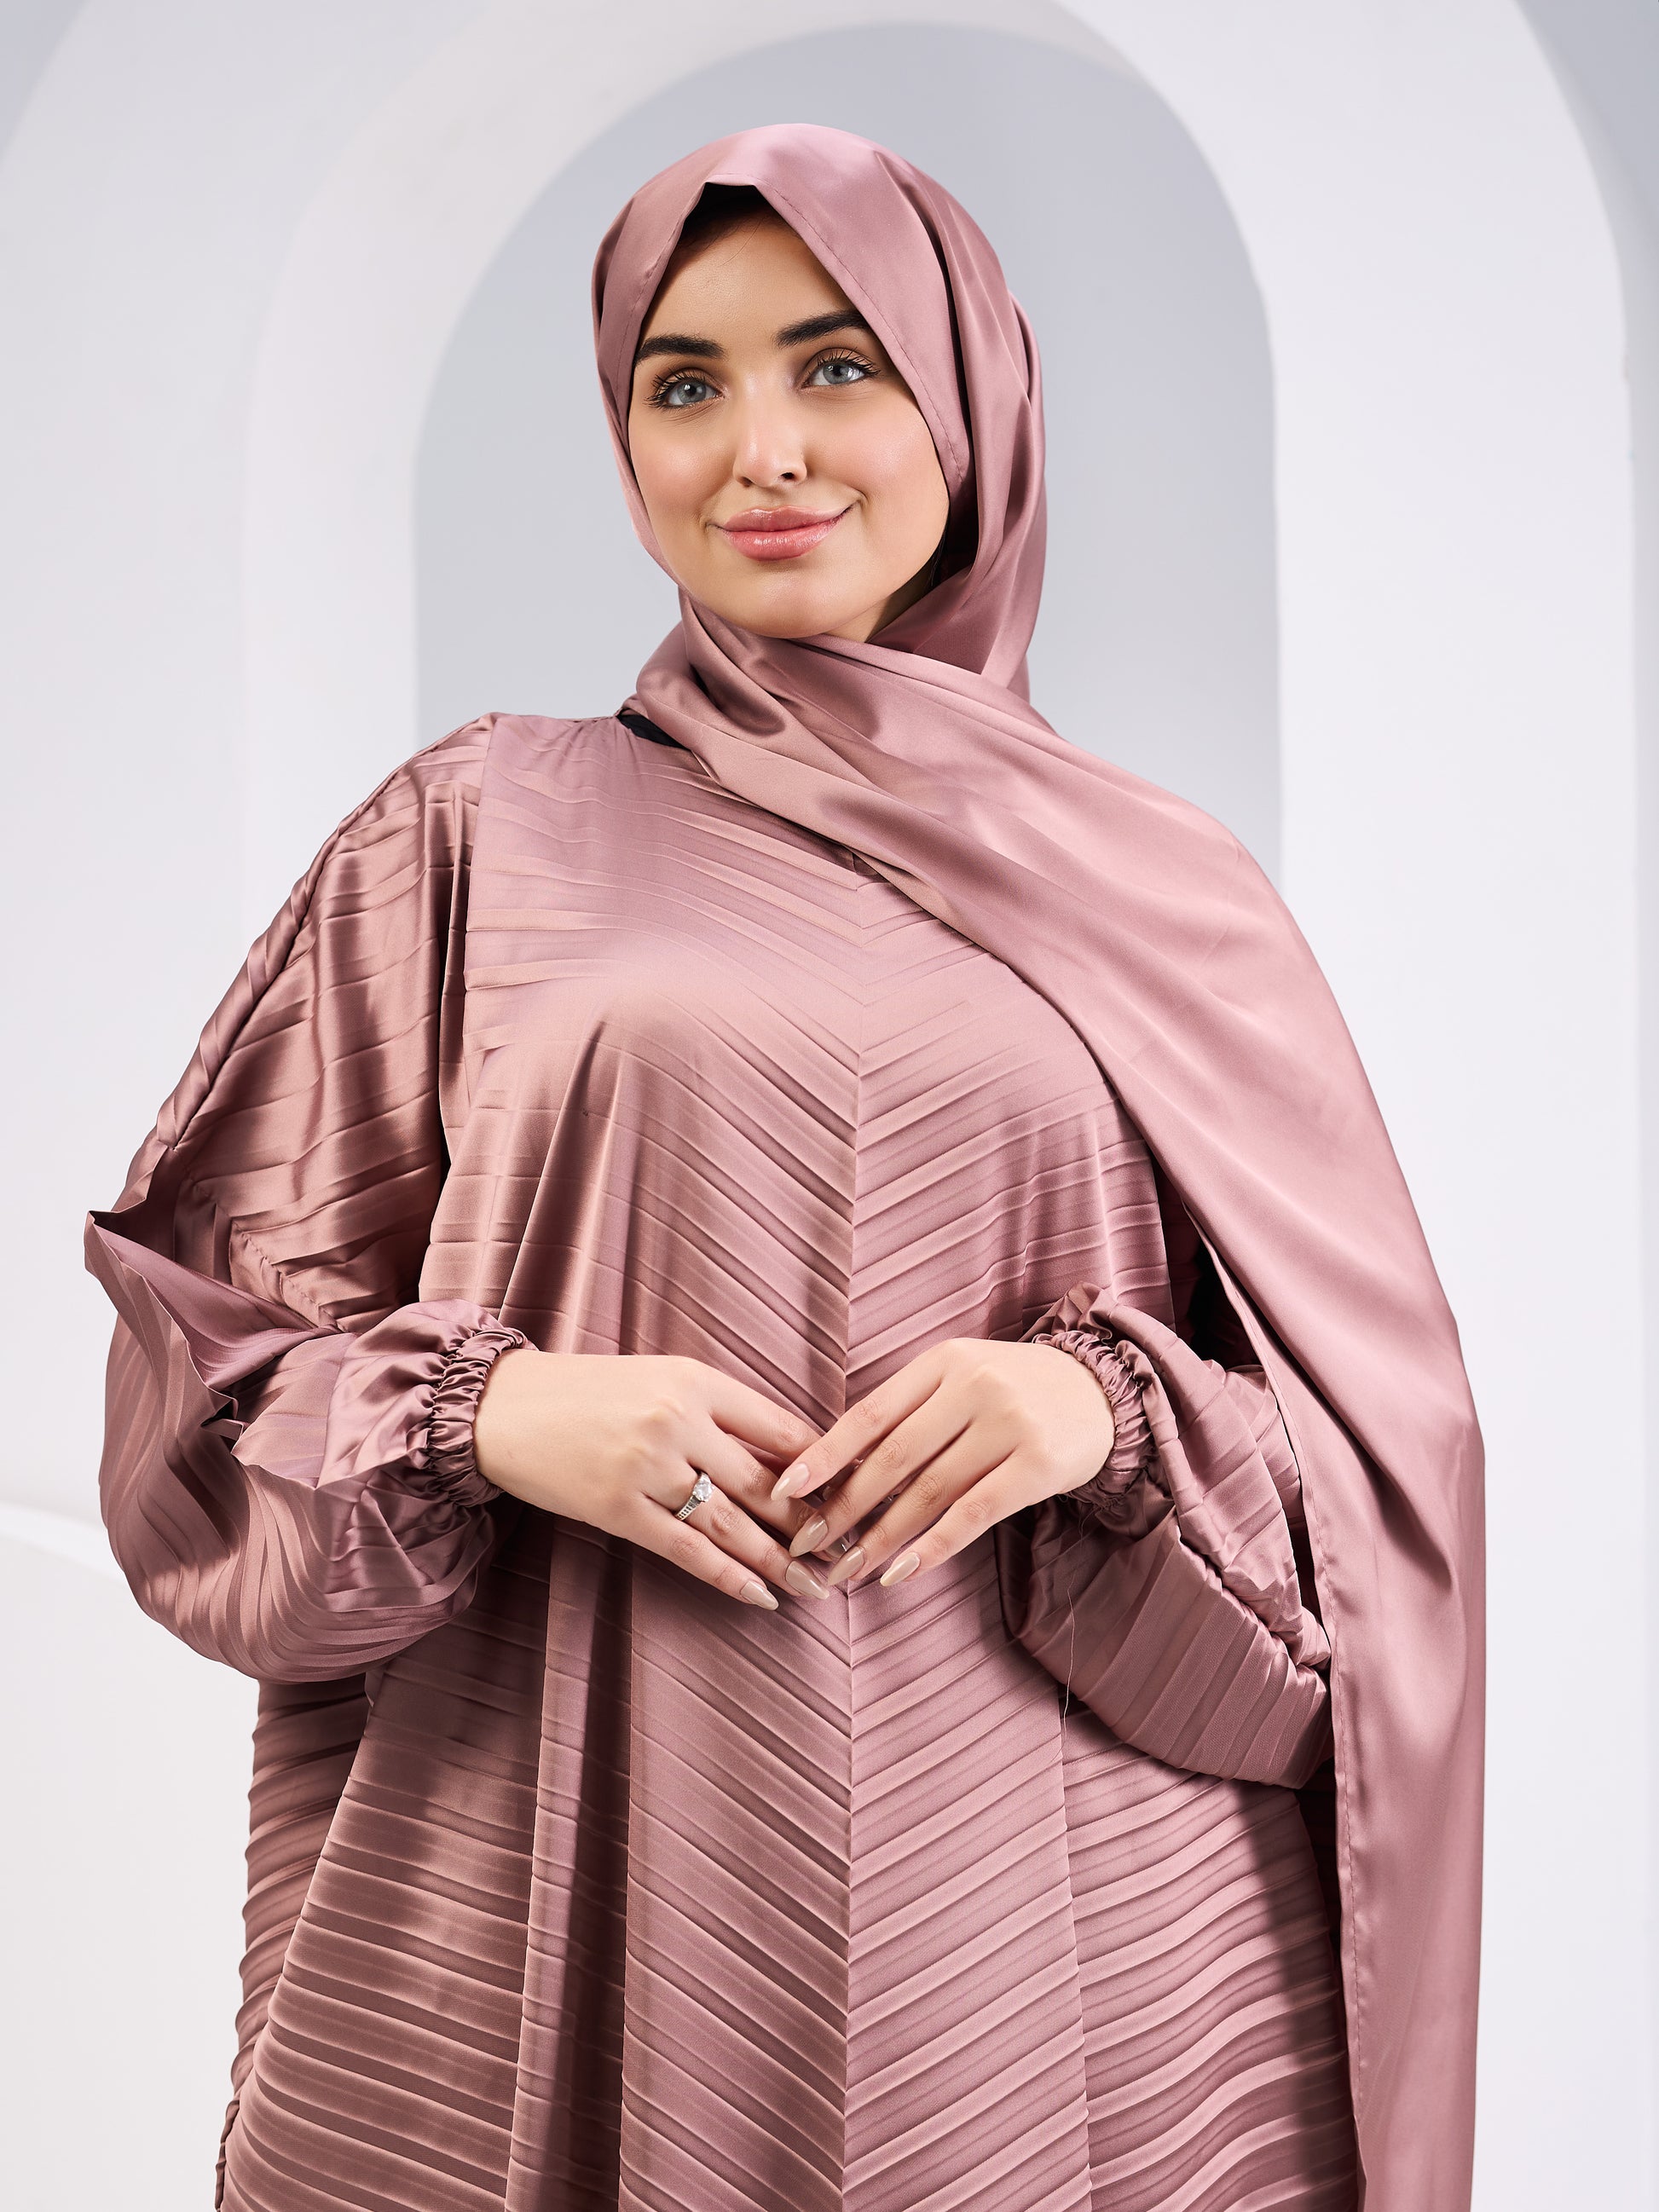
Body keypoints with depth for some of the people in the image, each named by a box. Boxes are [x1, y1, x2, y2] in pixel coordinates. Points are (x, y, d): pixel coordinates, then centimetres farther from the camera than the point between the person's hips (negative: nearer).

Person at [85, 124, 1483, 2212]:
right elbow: (212, 1338, 6)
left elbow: (1379, 1430, 8)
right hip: (559, 1902, 0)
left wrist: (1119, 1408, -12)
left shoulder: (1161, 901, 7)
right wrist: (494, 1417, -12)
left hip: (1057, 1898, 1)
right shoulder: (471, 836, 6)